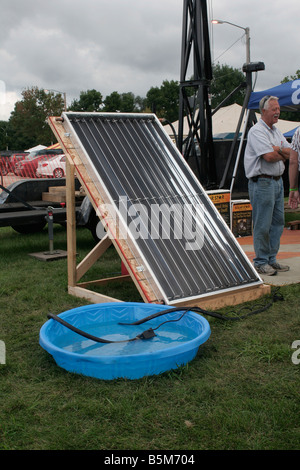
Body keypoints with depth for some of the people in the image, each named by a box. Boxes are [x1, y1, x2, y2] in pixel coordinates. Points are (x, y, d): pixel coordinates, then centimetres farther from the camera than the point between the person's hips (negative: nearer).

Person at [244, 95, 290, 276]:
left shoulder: (276, 131, 18)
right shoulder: (257, 131, -11)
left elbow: (289, 152, 9)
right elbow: (269, 156, -21)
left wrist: (277, 150, -10)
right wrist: (282, 154, -1)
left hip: (278, 181, 9)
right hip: (262, 182, -9)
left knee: (278, 222, 11)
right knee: (263, 225, -4)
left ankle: (272, 259, 21)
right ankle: (261, 262, 6)